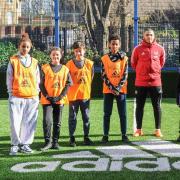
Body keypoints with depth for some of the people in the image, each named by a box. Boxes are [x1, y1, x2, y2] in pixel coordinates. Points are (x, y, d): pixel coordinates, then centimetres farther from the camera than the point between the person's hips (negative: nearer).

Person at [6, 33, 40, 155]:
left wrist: (37, 93, 7)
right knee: (16, 122, -3)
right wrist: (11, 93, -1)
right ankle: (15, 144, 8)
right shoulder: (13, 61, 3)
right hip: (16, 97, -2)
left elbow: (37, 79, 13)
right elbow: (9, 79, 3)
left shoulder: (34, 62, 11)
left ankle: (25, 144, 13)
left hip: (32, 97, 2)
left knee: (29, 122, 3)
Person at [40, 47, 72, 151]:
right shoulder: (45, 68, 1)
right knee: (47, 121, -12)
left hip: (60, 100, 2)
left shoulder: (65, 69, 5)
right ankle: (48, 142, -2)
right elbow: (41, 84, 0)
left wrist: (60, 96, -8)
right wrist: (47, 96, -10)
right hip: (47, 99, -2)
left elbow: (68, 84, 2)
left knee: (58, 122, 7)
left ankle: (55, 142, 17)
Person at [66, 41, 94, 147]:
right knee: (72, 117, 5)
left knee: (86, 117, 8)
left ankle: (86, 137, 18)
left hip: (86, 94, 2)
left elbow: (91, 78, 11)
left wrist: (86, 88, 8)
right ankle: (72, 138, 13)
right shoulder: (70, 64, -1)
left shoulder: (89, 63, 4)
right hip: (73, 94, -1)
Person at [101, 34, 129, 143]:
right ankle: (105, 135, 9)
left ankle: (124, 135, 11)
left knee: (123, 113, 3)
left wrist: (118, 88, -11)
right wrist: (112, 87, -10)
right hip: (108, 89, 0)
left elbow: (125, 75, -1)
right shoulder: (105, 58, 2)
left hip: (121, 89, 0)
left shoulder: (124, 58, 2)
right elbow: (104, 75, -1)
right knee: (107, 113, 3)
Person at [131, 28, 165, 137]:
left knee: (157, 106, 5)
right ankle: (139, 129, 14)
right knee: (139, 106, 5)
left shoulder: (160, 49, 1)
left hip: (156, 82, 1)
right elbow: (133, 63, 9)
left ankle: (158, 129, 13)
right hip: (141, 82, 0)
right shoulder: (138, 49, -2)